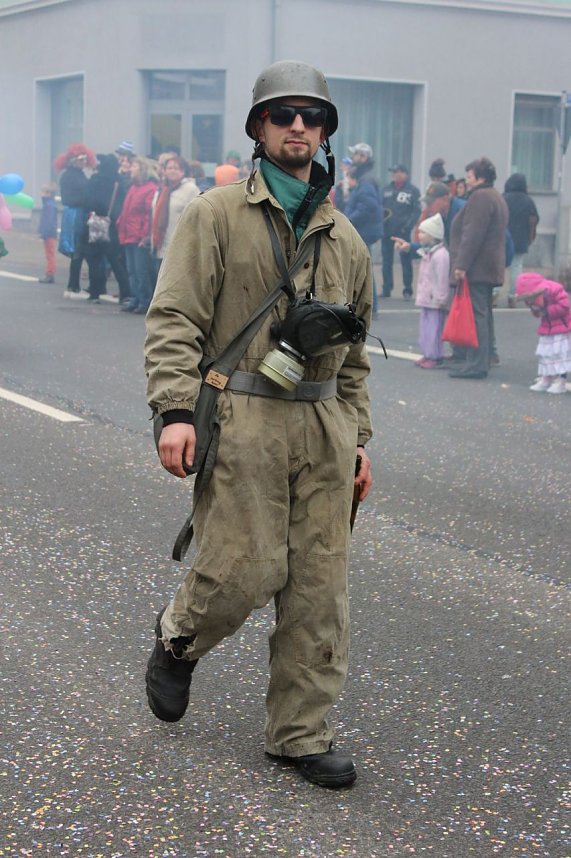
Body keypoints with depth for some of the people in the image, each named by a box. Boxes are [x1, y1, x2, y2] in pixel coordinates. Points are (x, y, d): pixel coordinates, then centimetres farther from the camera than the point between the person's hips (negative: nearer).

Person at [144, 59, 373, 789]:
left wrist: (358, 440, 16)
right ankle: (177, 638, 26)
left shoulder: (345, 239, 15)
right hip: (241, 421, -5)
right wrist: (175, 410, -17)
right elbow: (174, 319, -6)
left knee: (319, 589, 4)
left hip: (323, 427, 5)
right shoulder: (215, 215, 0)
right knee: (245, 570, -8)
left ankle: (300, 734, 16)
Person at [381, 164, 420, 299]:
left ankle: (407, 290, 2)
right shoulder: (386, 189, 13)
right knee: (386, 261, 9)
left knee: (406, 260, -2)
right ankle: (386, 289, 16)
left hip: (403, 232, -4)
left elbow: (416, 211, -5)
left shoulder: (413, 191, 0)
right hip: (386, 231, 5)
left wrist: (408, 226, -16)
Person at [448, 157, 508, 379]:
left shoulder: (480, 197, -12)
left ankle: (476, 364, -14)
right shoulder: (497, 198, 21)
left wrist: (462, 265, -22)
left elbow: (473, 235, -20)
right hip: (490, 268, 11)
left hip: (476, 269, -11)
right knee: (484, 314, 15)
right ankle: (487, 357, 21)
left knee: (476, 314, -12)